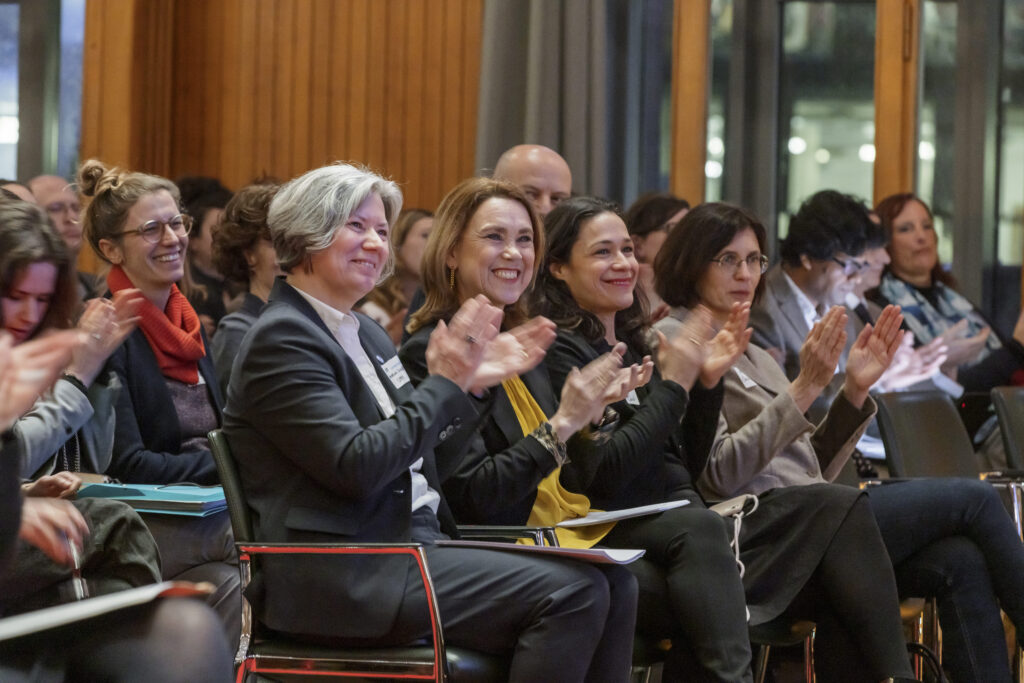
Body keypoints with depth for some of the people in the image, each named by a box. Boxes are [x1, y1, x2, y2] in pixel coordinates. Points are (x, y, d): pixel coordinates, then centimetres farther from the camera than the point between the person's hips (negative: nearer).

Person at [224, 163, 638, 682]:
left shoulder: (363, 332, 19)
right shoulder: (282, 338, -9)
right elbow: (356, 467, -19)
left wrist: (469, 382, 8)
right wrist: (444, 384, -12)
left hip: (413, 540, 9)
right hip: (340, 576, -9)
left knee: (610, 583, -6)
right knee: (572, 593, -22)